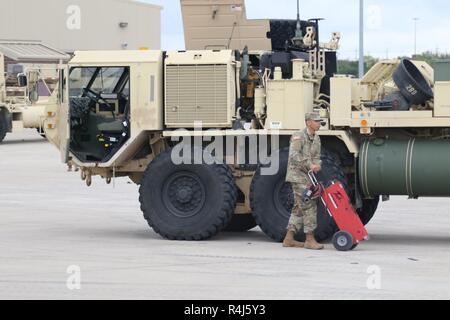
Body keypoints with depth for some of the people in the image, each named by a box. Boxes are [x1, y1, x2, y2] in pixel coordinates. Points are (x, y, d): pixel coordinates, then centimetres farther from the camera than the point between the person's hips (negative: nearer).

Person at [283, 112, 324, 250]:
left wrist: (317, 165, -11)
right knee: (309, 205, -13)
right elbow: (294, 155, -26)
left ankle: (289, 239, 18)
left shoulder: (316, 139, 13)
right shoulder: (299, 137, -13)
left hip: (307, 176, 9)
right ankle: (310, 239, -11)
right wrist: (309, 166, -30)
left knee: (300, 207, 12)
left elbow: (316, 157, 12)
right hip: (297, 175, -9)